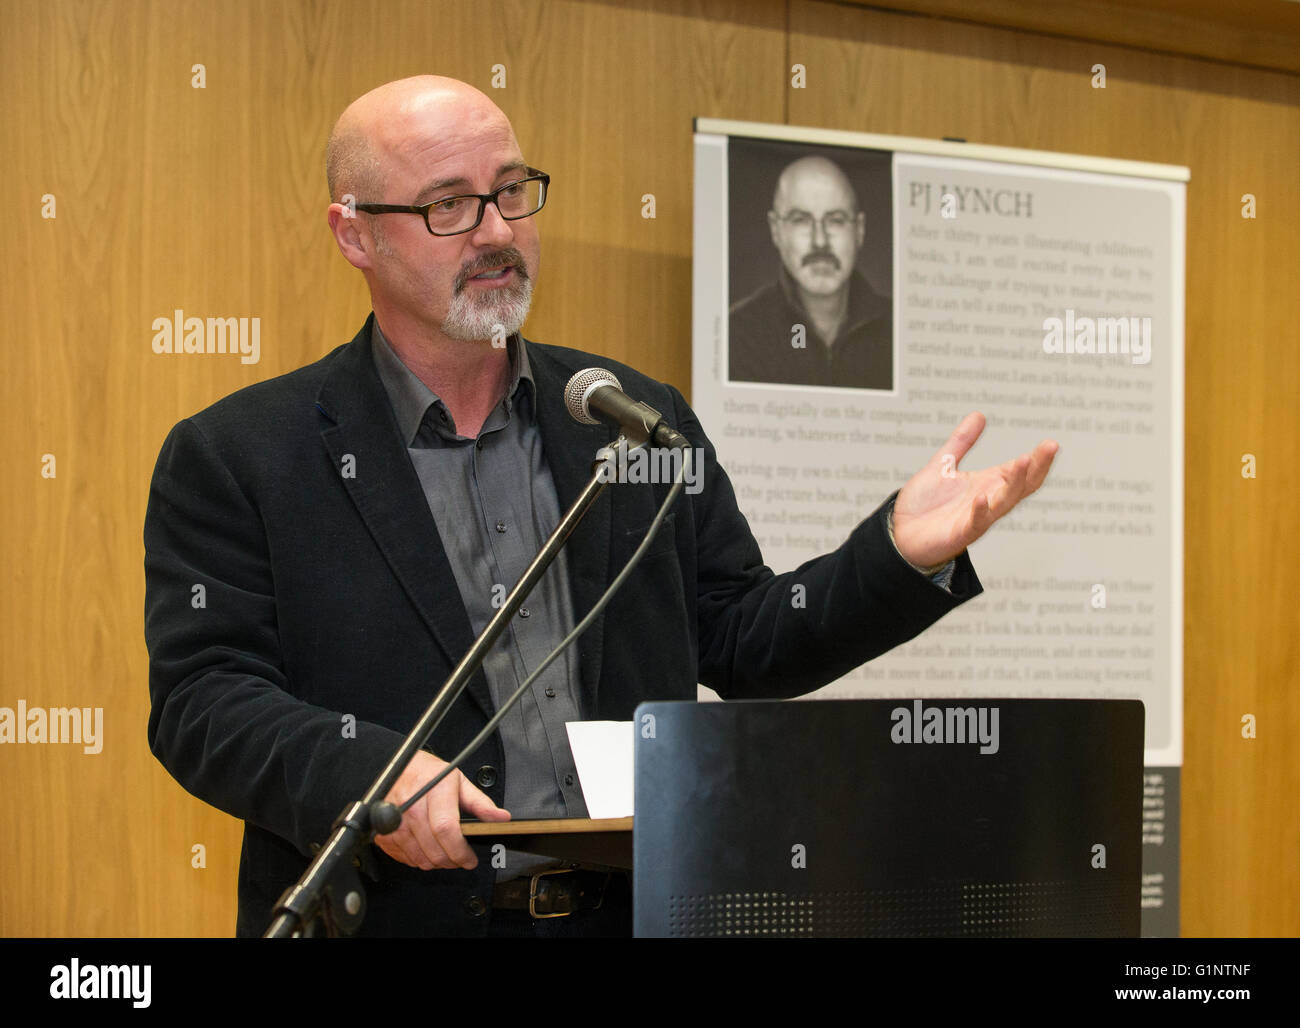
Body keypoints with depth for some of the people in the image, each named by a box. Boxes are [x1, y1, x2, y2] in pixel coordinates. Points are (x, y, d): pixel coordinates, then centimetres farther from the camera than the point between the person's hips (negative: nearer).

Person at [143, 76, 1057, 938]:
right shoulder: (235, 458, 4)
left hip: (636, 909, 1)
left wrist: (902, 553, 2)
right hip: (396, 911, -1)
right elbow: (202, 700, -4)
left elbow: (741, 643, 17)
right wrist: (366, 777, -20)